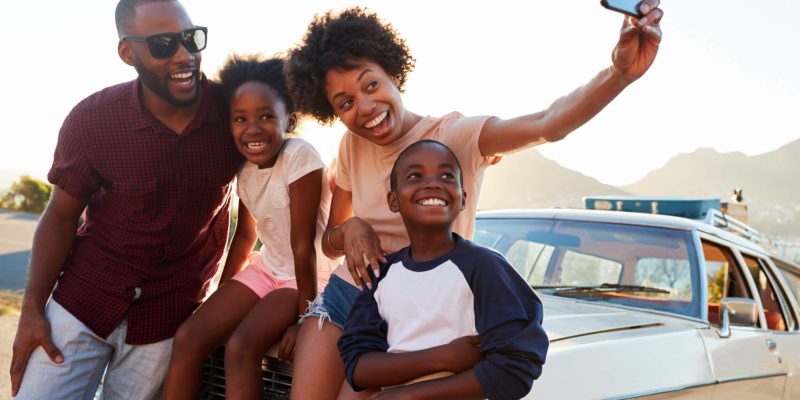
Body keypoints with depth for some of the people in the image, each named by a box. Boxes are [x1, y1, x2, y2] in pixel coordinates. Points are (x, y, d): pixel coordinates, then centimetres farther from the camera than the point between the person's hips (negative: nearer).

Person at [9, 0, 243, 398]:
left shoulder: (232, 110, -14)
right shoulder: (92, 119, -14)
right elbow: (61, 216, -3)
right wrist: (32, 309, -6)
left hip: (167, 314, 1)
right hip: (83, 299, 0)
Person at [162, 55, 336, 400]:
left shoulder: (300, 157, -23)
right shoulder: (245, 169, -2)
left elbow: (303, 244, -23)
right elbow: (245, 235, 10)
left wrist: (305, 317, -19)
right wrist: (221, 294, 11)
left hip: (311, 276, -7)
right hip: (267, 269, 7)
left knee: (241, 346, -26)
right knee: (187, 338, -8)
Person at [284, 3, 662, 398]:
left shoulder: (456, 135, -14)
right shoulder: (351, 147, 2)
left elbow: (547, 124, -33)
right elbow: (330, 244, 8)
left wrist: (620, 71, -52)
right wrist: (349, 229, -16)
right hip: (344, 292, 4)